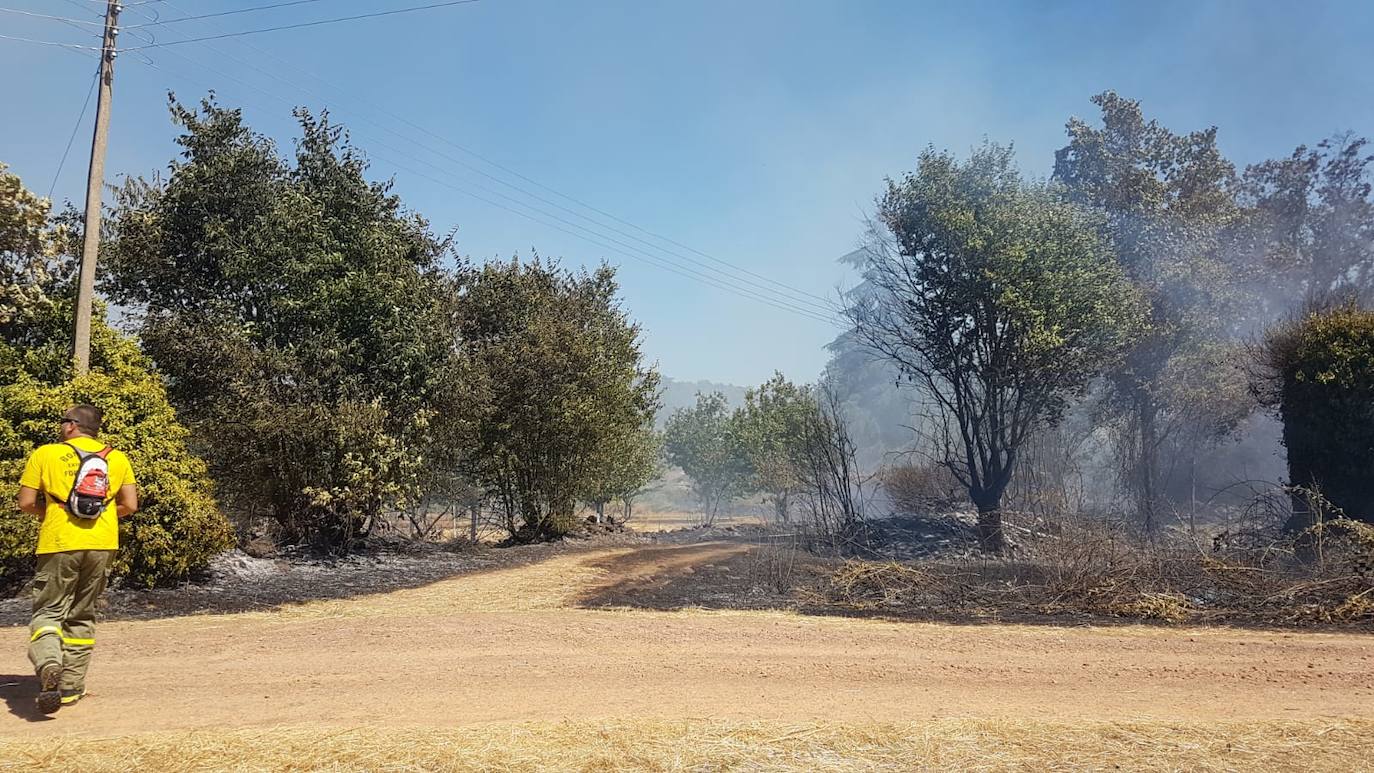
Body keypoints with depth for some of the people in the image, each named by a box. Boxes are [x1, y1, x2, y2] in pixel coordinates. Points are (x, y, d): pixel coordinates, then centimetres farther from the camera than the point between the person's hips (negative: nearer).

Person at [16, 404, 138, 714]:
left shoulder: (44, 454, 2)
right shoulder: (117, 458, 8)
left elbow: (26, 503, -1)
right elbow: (130, 505, 3)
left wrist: (49, 511, 18)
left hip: (59, 543, -3)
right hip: (101, 545, 3)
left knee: (49, 610, 6)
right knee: (82, 616, 14)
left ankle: (49, 663, -23)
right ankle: (70, 687, 16)